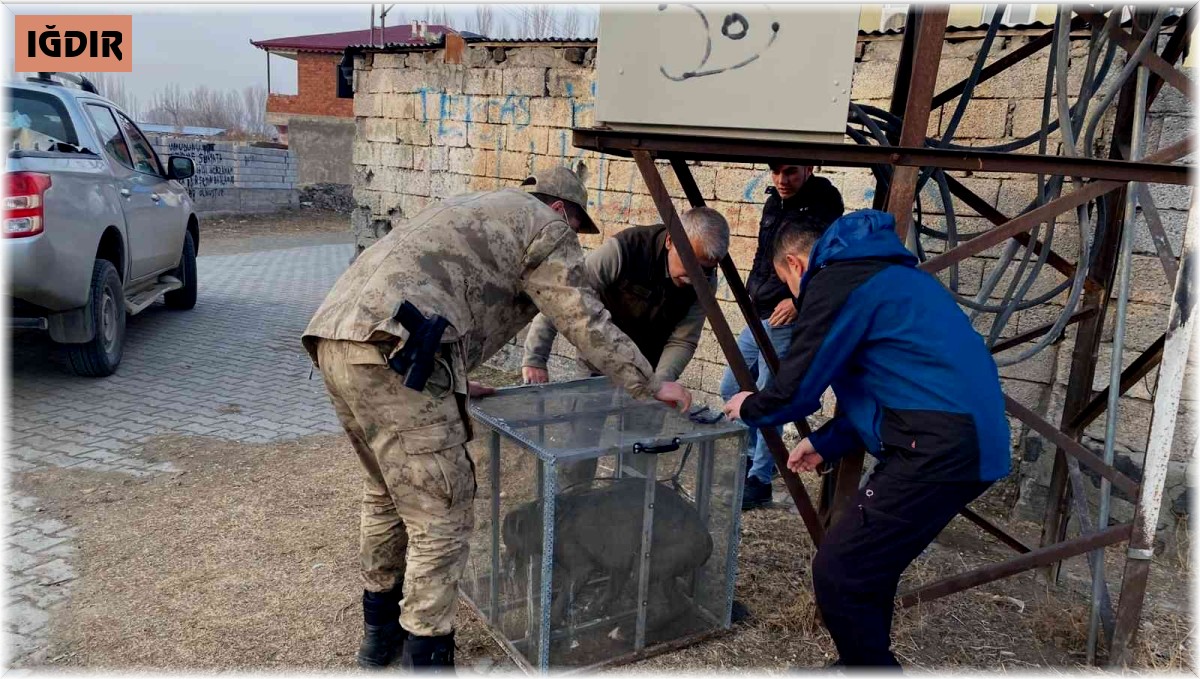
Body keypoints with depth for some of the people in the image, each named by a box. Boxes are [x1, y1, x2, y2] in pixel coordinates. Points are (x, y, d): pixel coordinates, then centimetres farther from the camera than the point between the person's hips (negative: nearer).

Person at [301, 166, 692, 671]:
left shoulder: (475, 211, 34)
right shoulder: (544, 226, 9)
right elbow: (588, 325, 7)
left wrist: (454, 384, 40)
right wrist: (652, 387, 18)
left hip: (335, 337, 10)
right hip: (391, 351, -10)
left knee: (386, 493, 24)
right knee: (441, 514, -1)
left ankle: (380, 633, 39)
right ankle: (425, 656, 7)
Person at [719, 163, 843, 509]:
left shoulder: (822, 205, -12)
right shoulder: (774, 202, 12)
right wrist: (752, 293, 14)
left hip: (787, 321, -9)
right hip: (758, 317, 9)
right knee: (731, 388, 15)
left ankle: (759, 479, 8)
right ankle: (757, 455, 33)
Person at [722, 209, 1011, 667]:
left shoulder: (835, 281, -6)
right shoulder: (879, 272, 25)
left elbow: (797, 389, -5)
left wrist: (748, 408, 16)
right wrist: (825, 443, 33)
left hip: (939, 447, -10)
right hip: (969, 440, 10)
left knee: (838, 571, -6)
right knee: (866, 565, 19)